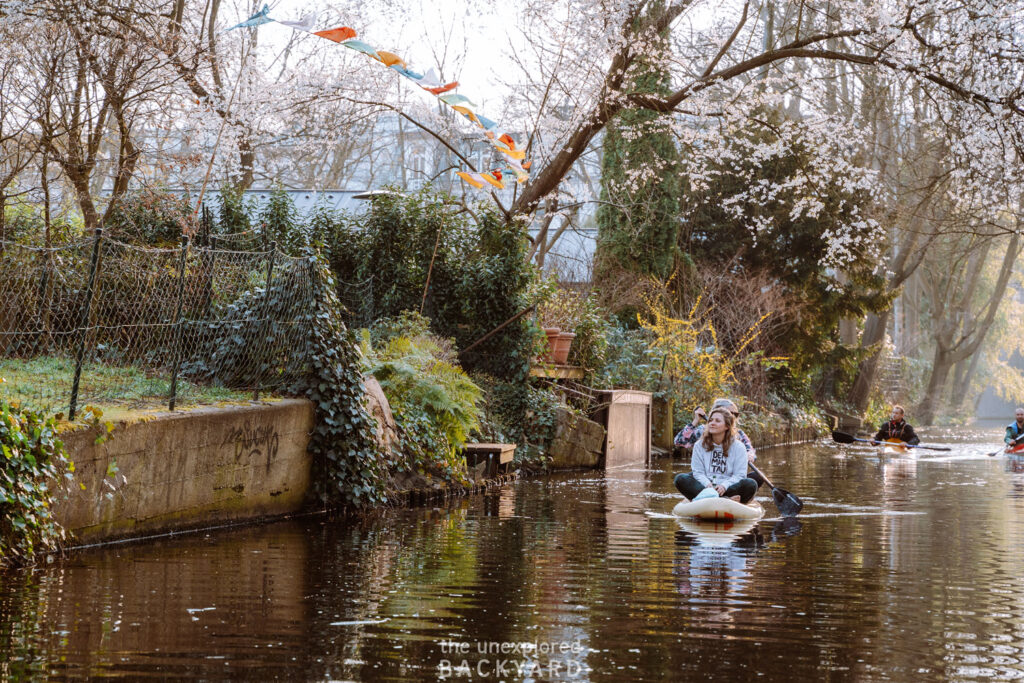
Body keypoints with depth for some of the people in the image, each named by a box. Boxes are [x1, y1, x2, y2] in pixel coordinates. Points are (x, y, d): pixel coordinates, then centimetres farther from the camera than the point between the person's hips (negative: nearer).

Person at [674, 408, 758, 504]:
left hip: (728, 488, -1)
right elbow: (698, 472, 5)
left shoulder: (738, 447, 8)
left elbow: (739, 475, -1)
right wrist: (707, 484, -17)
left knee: (750, 484, -29)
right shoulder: (699, 445, 13)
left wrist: (724, 486, -20)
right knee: (680, 479, -26)